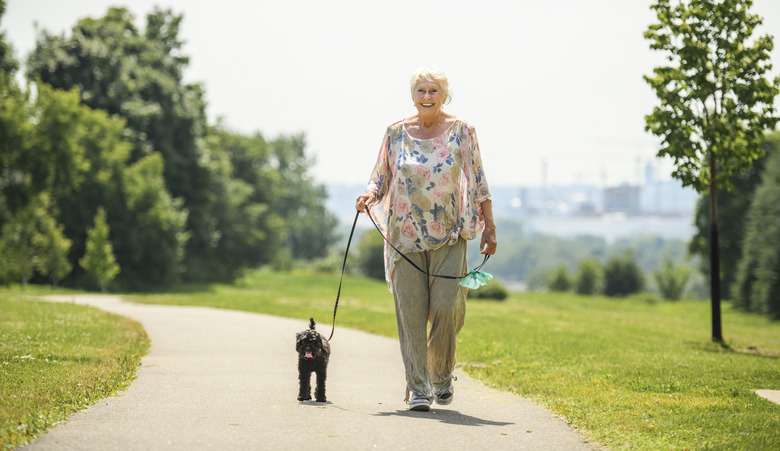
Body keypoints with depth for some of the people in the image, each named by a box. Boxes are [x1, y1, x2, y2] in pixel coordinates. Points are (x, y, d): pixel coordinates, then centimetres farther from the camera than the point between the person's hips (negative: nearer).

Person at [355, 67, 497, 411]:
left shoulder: (462, 132, 3)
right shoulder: (396, 133, 6)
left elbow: (479, 183, 5)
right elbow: (381, 177, 12)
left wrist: (489, 227, 1)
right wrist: (369, 194, -11)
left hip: (450, 236, -1)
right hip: (405, 236, 1)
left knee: (447, 308, -8)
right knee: (411, 311, -2)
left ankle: (442, 376, 16)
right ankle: (418, 387, 4)